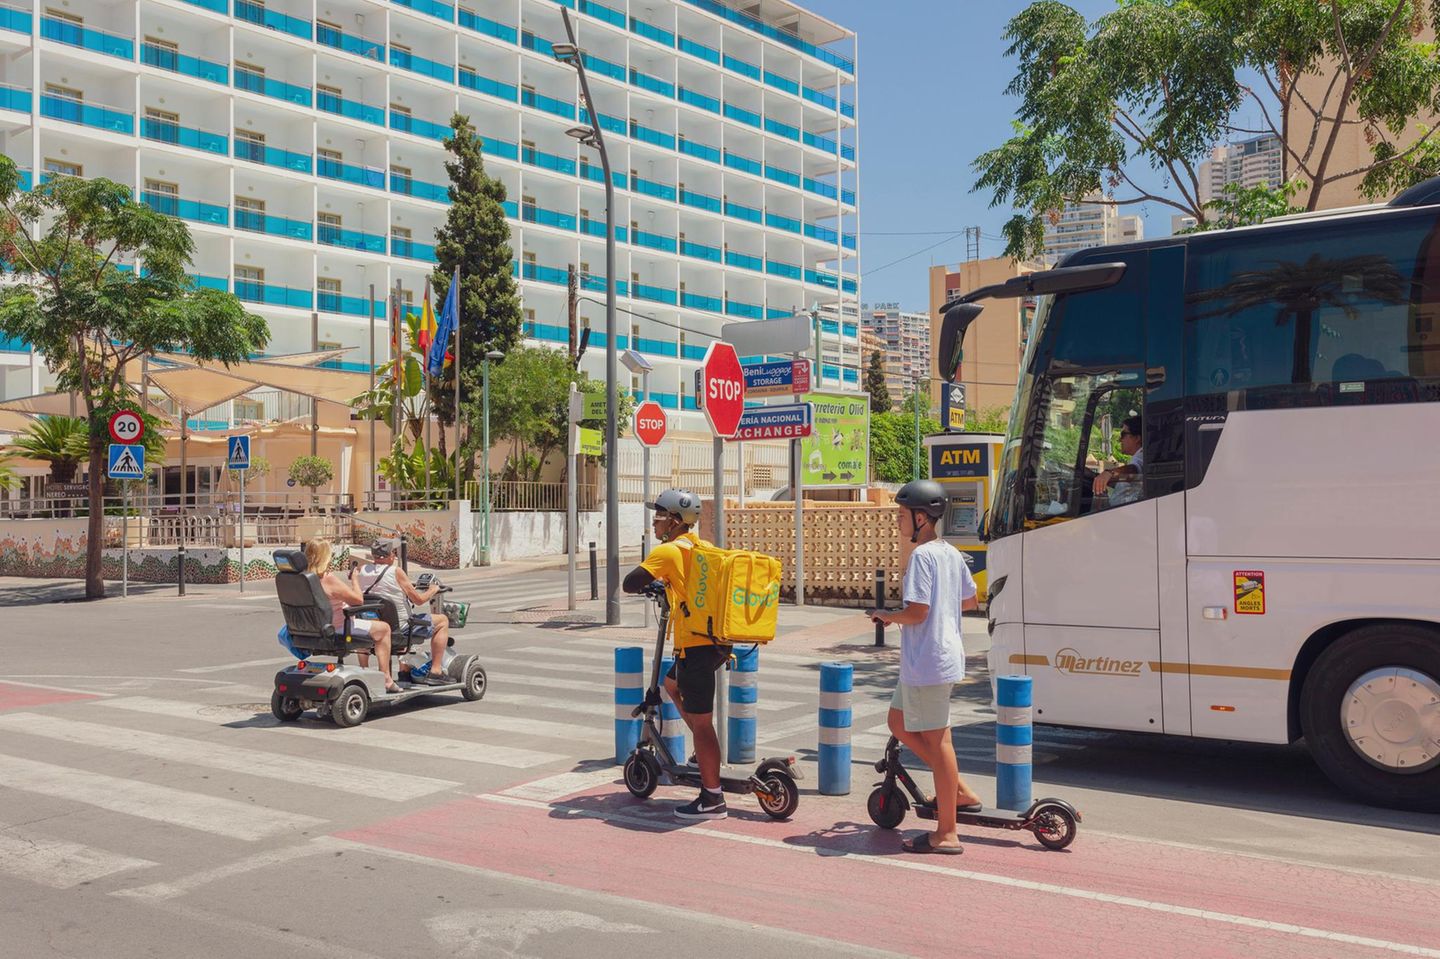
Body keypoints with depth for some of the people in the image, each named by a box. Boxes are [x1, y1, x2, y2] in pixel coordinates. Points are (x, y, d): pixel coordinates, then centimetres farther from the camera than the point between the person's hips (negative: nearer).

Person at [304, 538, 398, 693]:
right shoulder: (329, 578, -26)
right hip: (338, 628, -9)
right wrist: (355, 579, -6)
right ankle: (386, 679, 10)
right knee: (383, 628, 9)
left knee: (365, 626, 33)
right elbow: (358, 599, -19)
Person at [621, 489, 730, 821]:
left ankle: (712, 800, 2)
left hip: (695, 646, -9)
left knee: (701, 722, -3)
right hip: (716, 641, 9)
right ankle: (705, 752, 30)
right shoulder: (702, 548, 12)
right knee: (672, 684, 29)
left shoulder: (667, 551, -11)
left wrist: (650, 582, 7)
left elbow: (630, 584, -13)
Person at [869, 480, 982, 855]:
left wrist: (886, 615, -5)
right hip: (947, 653, 10)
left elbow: (917, 613, -23)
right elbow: (971, 600, 21)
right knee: (899, 723, 21)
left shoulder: (922, 555, -18)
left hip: (927, 662, -10)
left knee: (936, 739, -3)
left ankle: (947, 833, 5)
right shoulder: (951, 553, 11)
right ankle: (958, 791, 23)